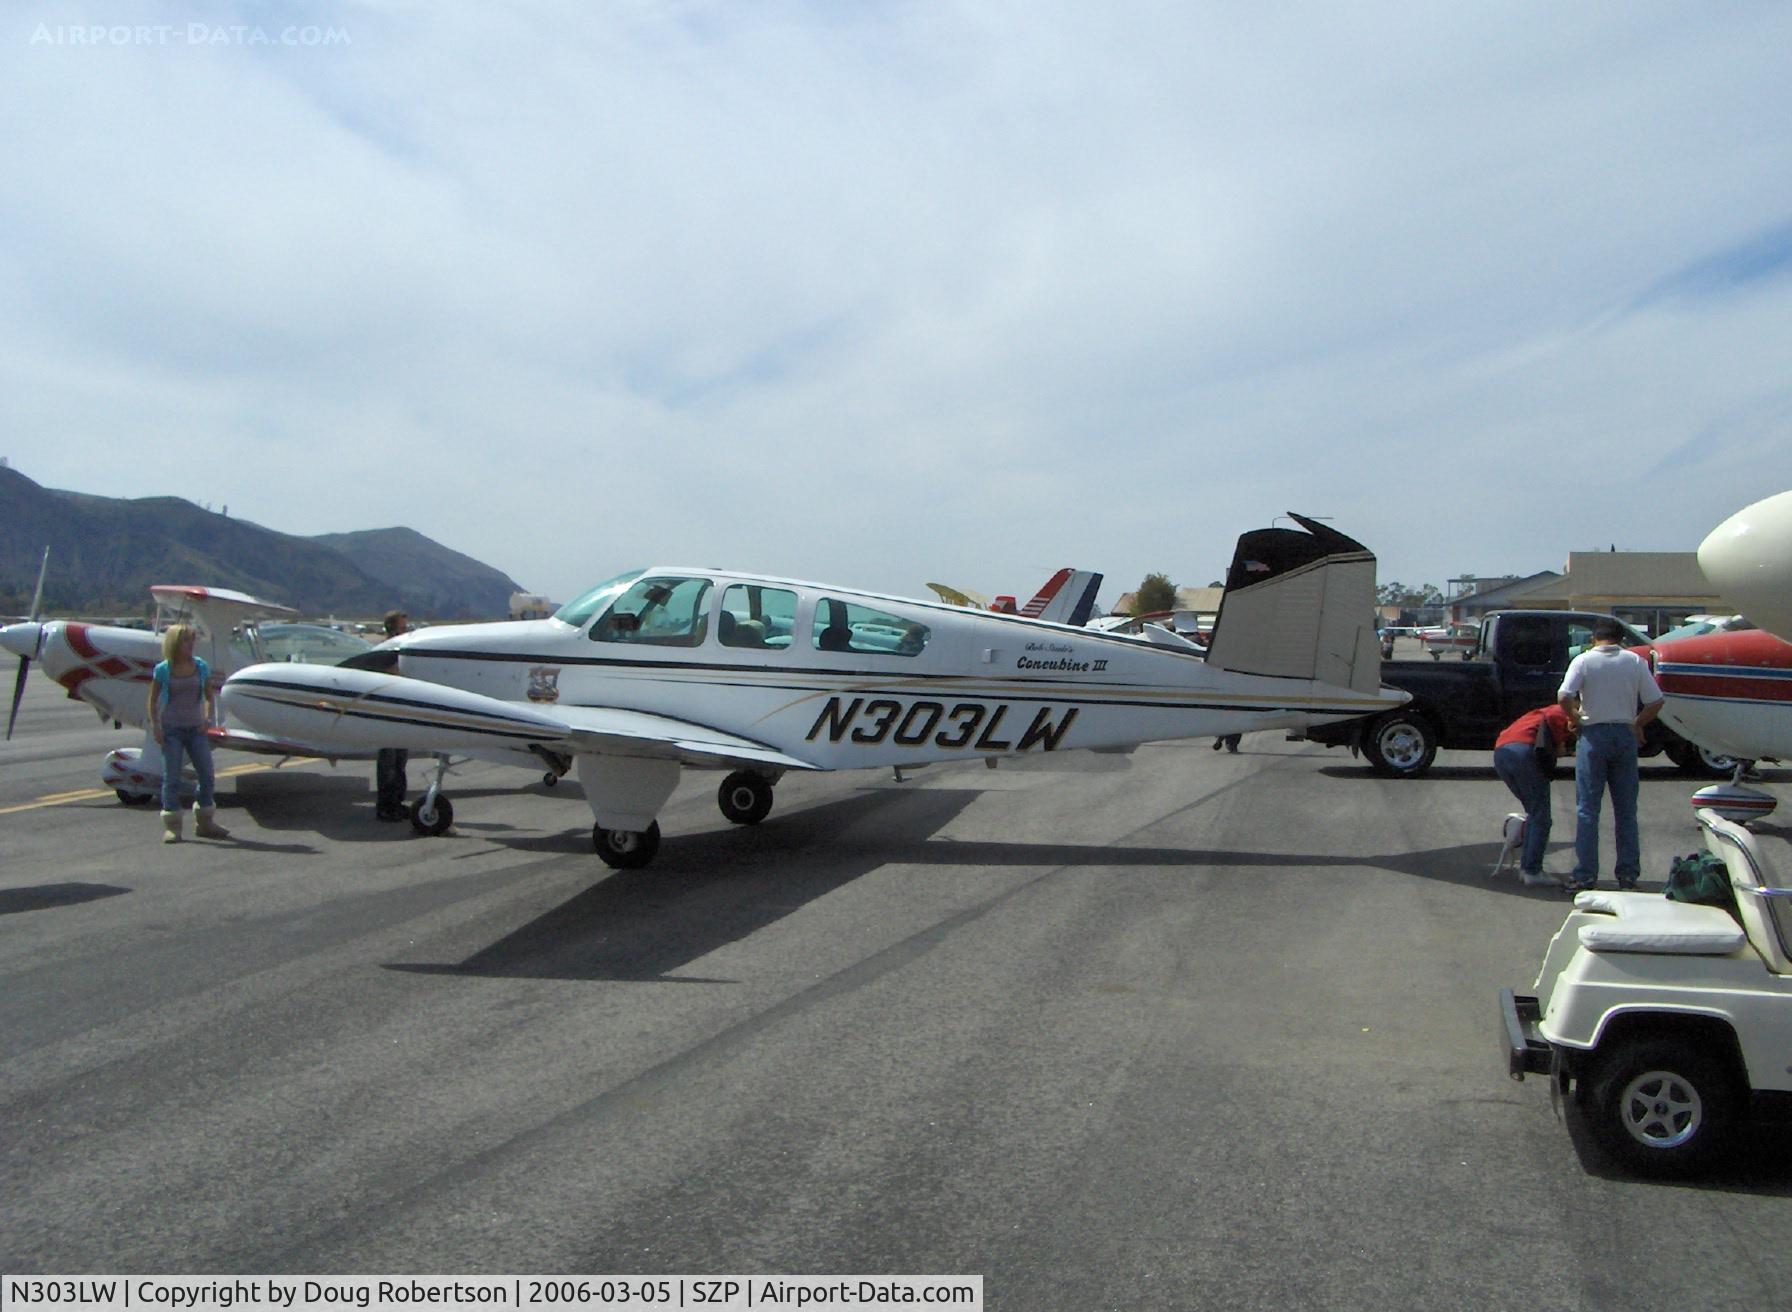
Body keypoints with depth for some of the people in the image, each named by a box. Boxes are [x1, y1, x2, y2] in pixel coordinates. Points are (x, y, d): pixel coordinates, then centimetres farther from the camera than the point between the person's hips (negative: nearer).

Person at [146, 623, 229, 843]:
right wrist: (155, 726, -8)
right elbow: (153, 701, 1)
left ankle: (204, 822, 15)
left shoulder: (201, 667, 3)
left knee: (206, 773, 2)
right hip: (171, 730, -3)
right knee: (171, 778, -1)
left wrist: (209, 718, -4)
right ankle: (171, 826, 6)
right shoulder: (163, 670, -4)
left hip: (196, 728, 3)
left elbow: (210, 697, 11)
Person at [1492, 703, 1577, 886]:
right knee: (1540, 817, 3)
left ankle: (1525, 866, 22)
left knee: (1533, 813, 22)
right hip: (1525, 750, -8)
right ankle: (1533, 871, 2)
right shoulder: (1567, 713, 14)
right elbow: (1553, 718, -9)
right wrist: (1560, 743, 2)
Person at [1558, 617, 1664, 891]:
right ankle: (1628, 874, 14)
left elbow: (1564, 698, -16)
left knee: (1587, 808, 1)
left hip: (1594, 734, -2)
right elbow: (1656, 702, -1)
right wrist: (1637, 725, 13)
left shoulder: (1584, 660, -4)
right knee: (1626, 809, 11)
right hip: (1625, 736, 3)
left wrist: (1577, 718, 2)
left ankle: (1585, 875, 0)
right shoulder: (1635, 661, 3)